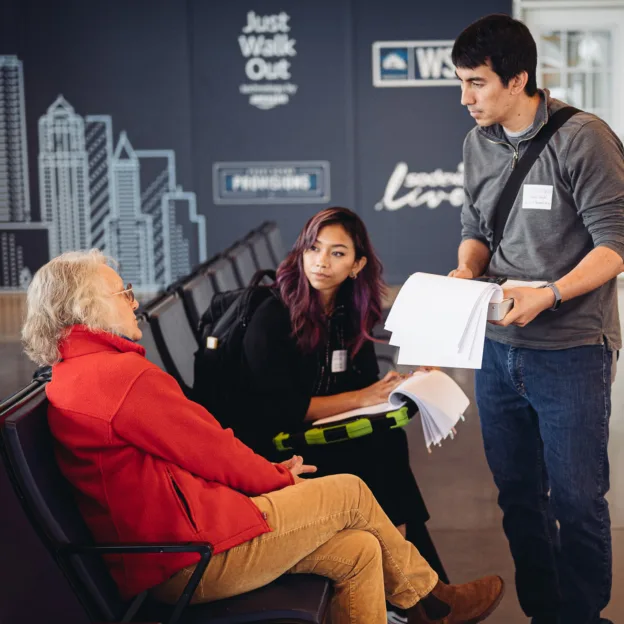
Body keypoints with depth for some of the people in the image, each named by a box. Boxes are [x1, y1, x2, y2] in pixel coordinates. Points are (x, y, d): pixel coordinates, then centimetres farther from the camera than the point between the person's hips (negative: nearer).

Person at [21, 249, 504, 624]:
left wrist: (269, 473, 10)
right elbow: (213, 453, -13)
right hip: (192, 554, -10)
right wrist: (278, 478, 6)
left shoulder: (70, 378, 14)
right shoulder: (126, 375, -20)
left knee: (359, 552, 10)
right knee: (351, 494, 3)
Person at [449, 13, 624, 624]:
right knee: (517, 496, 15)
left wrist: (549, 294, -25)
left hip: (569, 351, -6)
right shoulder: (477, 144, 8)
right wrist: (466, 272, -3)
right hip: (498, 348, 6)